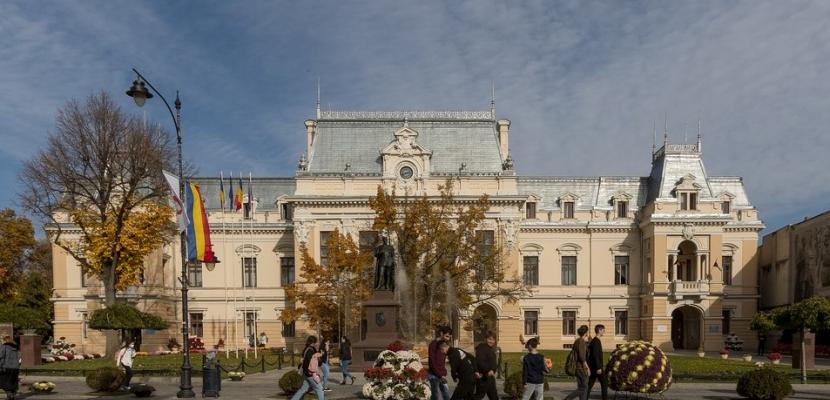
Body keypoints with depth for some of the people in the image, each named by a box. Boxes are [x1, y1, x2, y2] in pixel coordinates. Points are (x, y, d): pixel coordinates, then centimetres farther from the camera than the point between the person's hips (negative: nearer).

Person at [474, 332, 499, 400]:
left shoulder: (492, 349, 16)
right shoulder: (481, 348, -14)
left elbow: (494, 363, 16)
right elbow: (480, 361, -27)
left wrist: (493, 370, -3)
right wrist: (488, 371, -31)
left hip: (490, 376, 10)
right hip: (483, 377, -10)